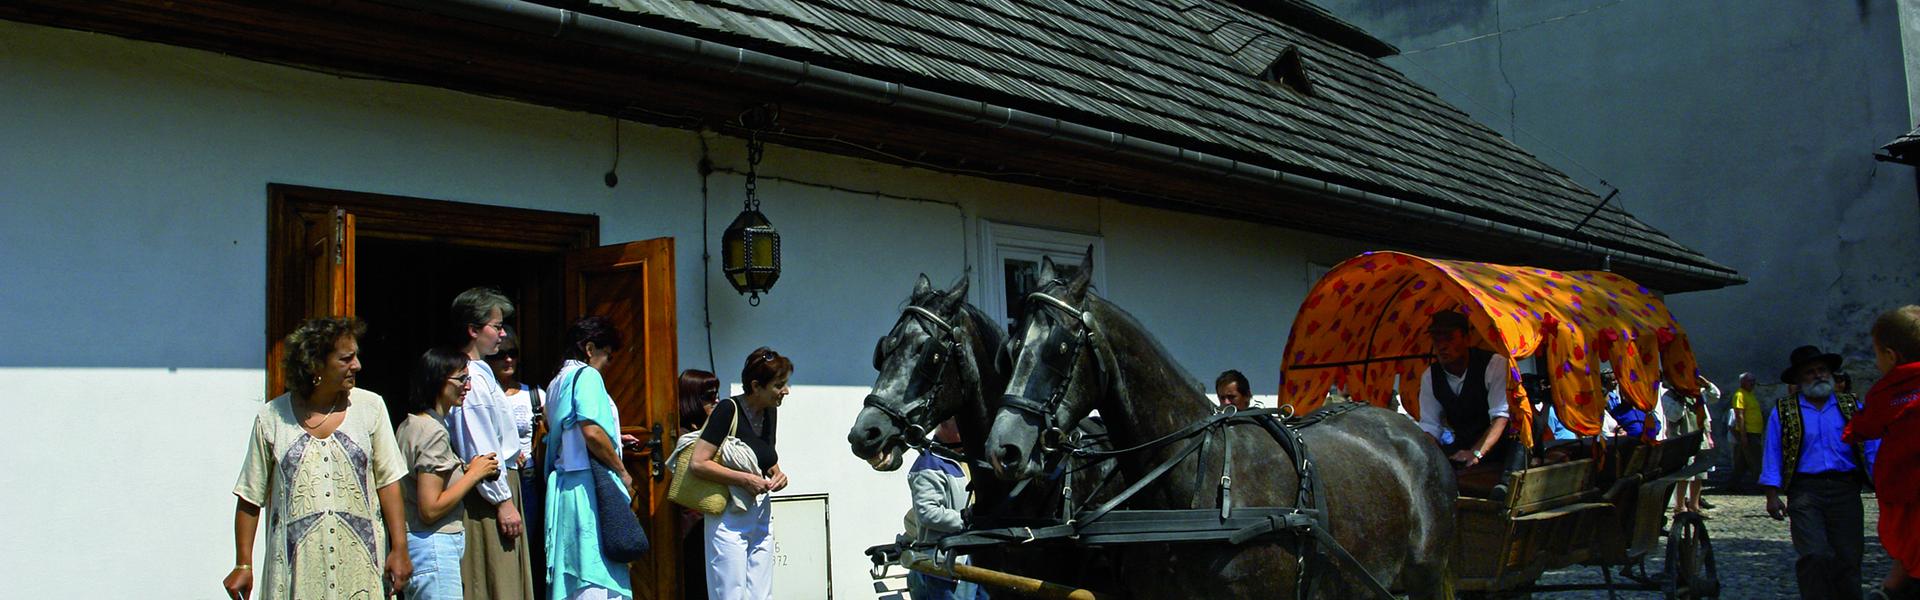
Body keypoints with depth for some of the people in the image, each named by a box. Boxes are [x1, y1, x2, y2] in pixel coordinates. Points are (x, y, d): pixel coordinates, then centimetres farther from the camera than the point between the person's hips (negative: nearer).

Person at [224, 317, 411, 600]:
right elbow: (250, 498, 7)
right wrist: (243, 565, 5)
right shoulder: (272, 417, 4)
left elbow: (388, 482, 5)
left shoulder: (370, 407, 6)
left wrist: (399, 549, -1)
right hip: (296, 566, 0)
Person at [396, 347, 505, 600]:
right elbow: (430, 510, -20)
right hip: (434, 546, -10)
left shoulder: (409, 424, 12)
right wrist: (474, 474, -11)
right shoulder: (433, 432, -17)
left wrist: (465, 471, 11)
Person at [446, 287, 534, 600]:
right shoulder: (471, 379, -18)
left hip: (503, 480, 10)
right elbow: (479, 452, -21)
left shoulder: (480, 372, 14)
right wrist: (504, 502, -19)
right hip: (487, 494, -10)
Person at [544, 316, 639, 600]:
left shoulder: (558, 381, 21)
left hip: (563, 480, 9)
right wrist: (623, 472, -11)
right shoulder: (587, 375, -8)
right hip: (588, 484, -9)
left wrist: (613, 440, 30)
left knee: (570, 571, 10)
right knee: (599, 569, -10)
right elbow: (592, 432, -20)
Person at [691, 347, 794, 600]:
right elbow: (698, 463, -20)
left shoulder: (770, 413, 8)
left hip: (762, 515, 7)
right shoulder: (728, 410, -15)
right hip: (729, 519, -7)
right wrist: (746, 479, -20)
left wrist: (777, 475, 2)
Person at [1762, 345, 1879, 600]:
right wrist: (1772, 495, -2)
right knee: (1814, 557, -14)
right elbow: (1772, 455, 8)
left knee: (1848, 558, 1)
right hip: (1805, 491, -2)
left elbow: (1871, 448, 9)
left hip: (1845, 491, 2)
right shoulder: (1782, 412, 10)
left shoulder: (1851, 407, 14)